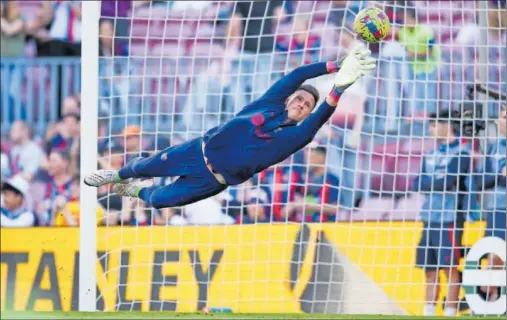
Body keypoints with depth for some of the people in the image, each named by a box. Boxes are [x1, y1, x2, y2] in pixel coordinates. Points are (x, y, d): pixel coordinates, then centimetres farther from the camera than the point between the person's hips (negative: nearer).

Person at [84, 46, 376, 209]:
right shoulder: (271, 103, -6)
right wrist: (336, 66, -34)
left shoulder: (295, 136, -13)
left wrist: (338, 89, -53)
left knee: (157, 200, 4)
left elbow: (318, 120, -35)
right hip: (200, 151, 2)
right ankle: (117, 176, 51)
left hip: (214, 180, -2)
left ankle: (137, 191, 39)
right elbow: (297, 76, -20)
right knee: (145, 167, 17)